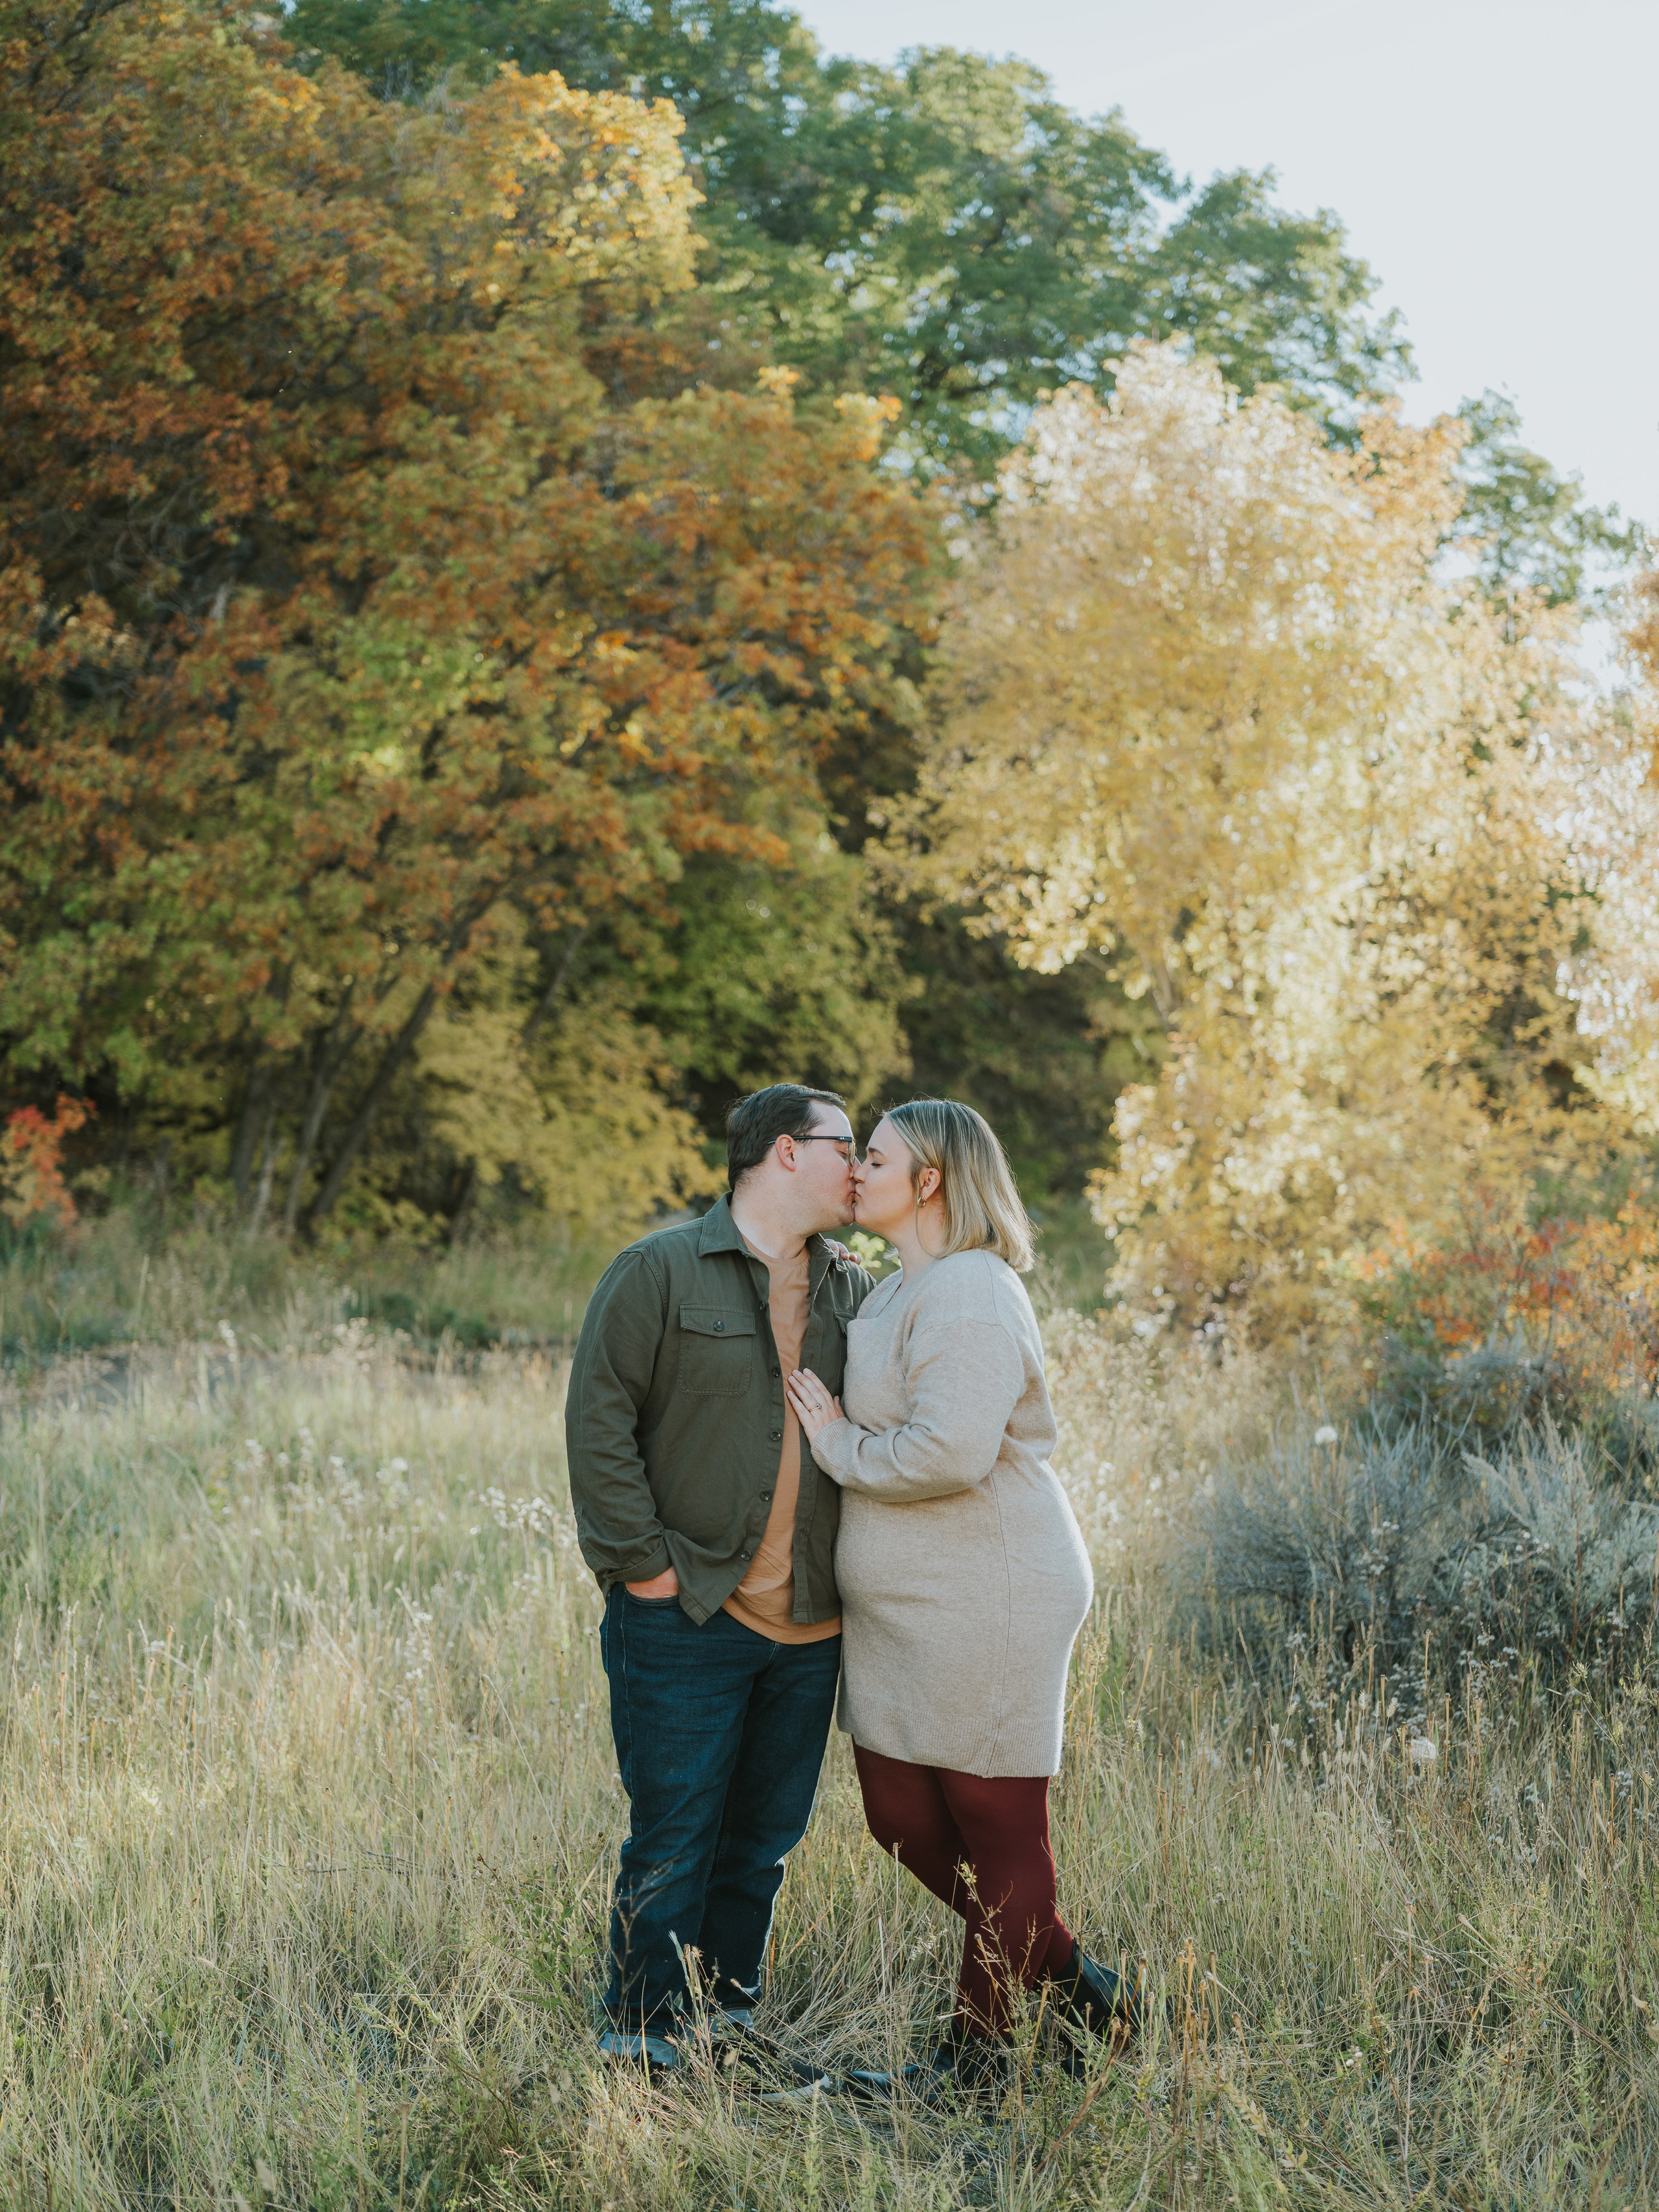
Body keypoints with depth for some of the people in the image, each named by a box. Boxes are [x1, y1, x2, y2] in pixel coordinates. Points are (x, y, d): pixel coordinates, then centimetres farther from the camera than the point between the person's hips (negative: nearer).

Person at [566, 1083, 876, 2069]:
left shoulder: (853, 1290, 13)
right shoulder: (661, 1271, -5)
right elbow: (598, 1422, -8)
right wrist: (642, 1563, -12)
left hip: (810, 1623, 6)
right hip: (686, 1617, -6)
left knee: (765, 1838, 12)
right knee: (675, 1840, -2)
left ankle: (728, 2016, 25)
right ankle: (643, 2035, 10)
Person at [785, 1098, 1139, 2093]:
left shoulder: (969, 1295, -17)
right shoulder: (903, 1291, 16)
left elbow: (948, 1451, -28)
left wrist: (838, 1441, -13)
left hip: (988, 1604, -11)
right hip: (904, 1605, 11)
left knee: (997, 1827, 3)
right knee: (903, 1815, 13)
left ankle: (978, 2053, 14)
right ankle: (1070, 1974, 26)